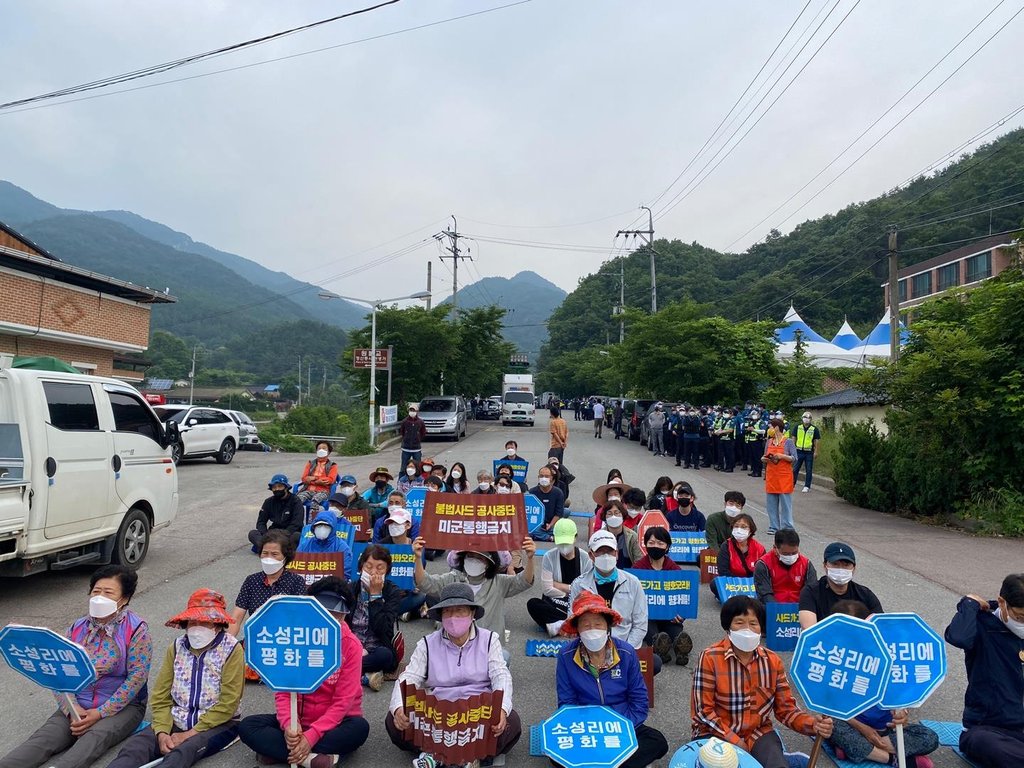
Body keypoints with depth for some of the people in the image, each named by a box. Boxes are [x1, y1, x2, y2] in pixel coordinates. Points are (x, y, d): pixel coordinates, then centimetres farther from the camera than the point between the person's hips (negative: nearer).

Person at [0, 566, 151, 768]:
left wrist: (100, 713, -18)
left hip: (122, 706, -5)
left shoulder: (136, 630, -9)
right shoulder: (77, 628, 6)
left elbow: (137, 677, -14)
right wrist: (71, 709, -14)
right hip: (77, 706, 5)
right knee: (43, 738, -21)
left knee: (93, 738, -33)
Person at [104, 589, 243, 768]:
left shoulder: (231, 649, -8)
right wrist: (162, 732, -12)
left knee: (182, 752, -34)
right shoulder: (177, 647, 8)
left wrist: (190, 734, -14)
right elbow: (160, 696, 5)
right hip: (176, 721, 5)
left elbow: (227, 705, -11)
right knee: (134, 747, -23)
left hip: (217, 724, -4)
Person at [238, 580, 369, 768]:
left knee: (359, 727, -34)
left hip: (333, 723, -3)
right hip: (298, 720, 3)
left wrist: (311, 736, -29)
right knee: (247, 726, -18)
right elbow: (283, 690, -7)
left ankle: (278, 751, -26)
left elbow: (343, 701, -18)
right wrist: (289, 724, -26)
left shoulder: (351, 645, -15)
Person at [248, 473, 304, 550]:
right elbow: (261, 522, 8)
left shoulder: (295, 501, -4)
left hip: (290, 533, -4)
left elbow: (296, 524, -12)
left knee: (297, 536, -37)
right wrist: (266, 536, -13)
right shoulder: (269, 502, 9)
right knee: (252, 533, -18)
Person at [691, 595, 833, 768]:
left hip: (758, 734, 3)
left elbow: (786, 708, 0)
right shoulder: (710, 657, -15)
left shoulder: (773, 661, -1)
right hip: (716, 734, -3)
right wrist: (735, 742, -18)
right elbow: (703, 710, -14)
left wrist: (812, 725, -19)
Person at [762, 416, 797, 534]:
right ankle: (773, 527, 16)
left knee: (785, 503, -1)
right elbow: (765, 458, 18)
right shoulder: (769, 442, 10)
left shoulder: (788, 442, -4)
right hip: (771, 476, 5)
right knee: (771, 503, 7)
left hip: (784, 476, -5)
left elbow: (794, 458, -6)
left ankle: (787, 527, 7)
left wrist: (782, 456, -19)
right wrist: (763, 459, -4)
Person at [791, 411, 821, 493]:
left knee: (809, 470, 5)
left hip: (809, 452, -1)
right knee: (795, 469, 4)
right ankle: (792, 484, 13)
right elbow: (794, 438, 7)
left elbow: (817, 441, 1)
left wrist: (816, 452, -5)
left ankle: (807, 486, 13)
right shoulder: (797, 427, 4)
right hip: (799, 451, 1)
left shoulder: (814, 429, 1)